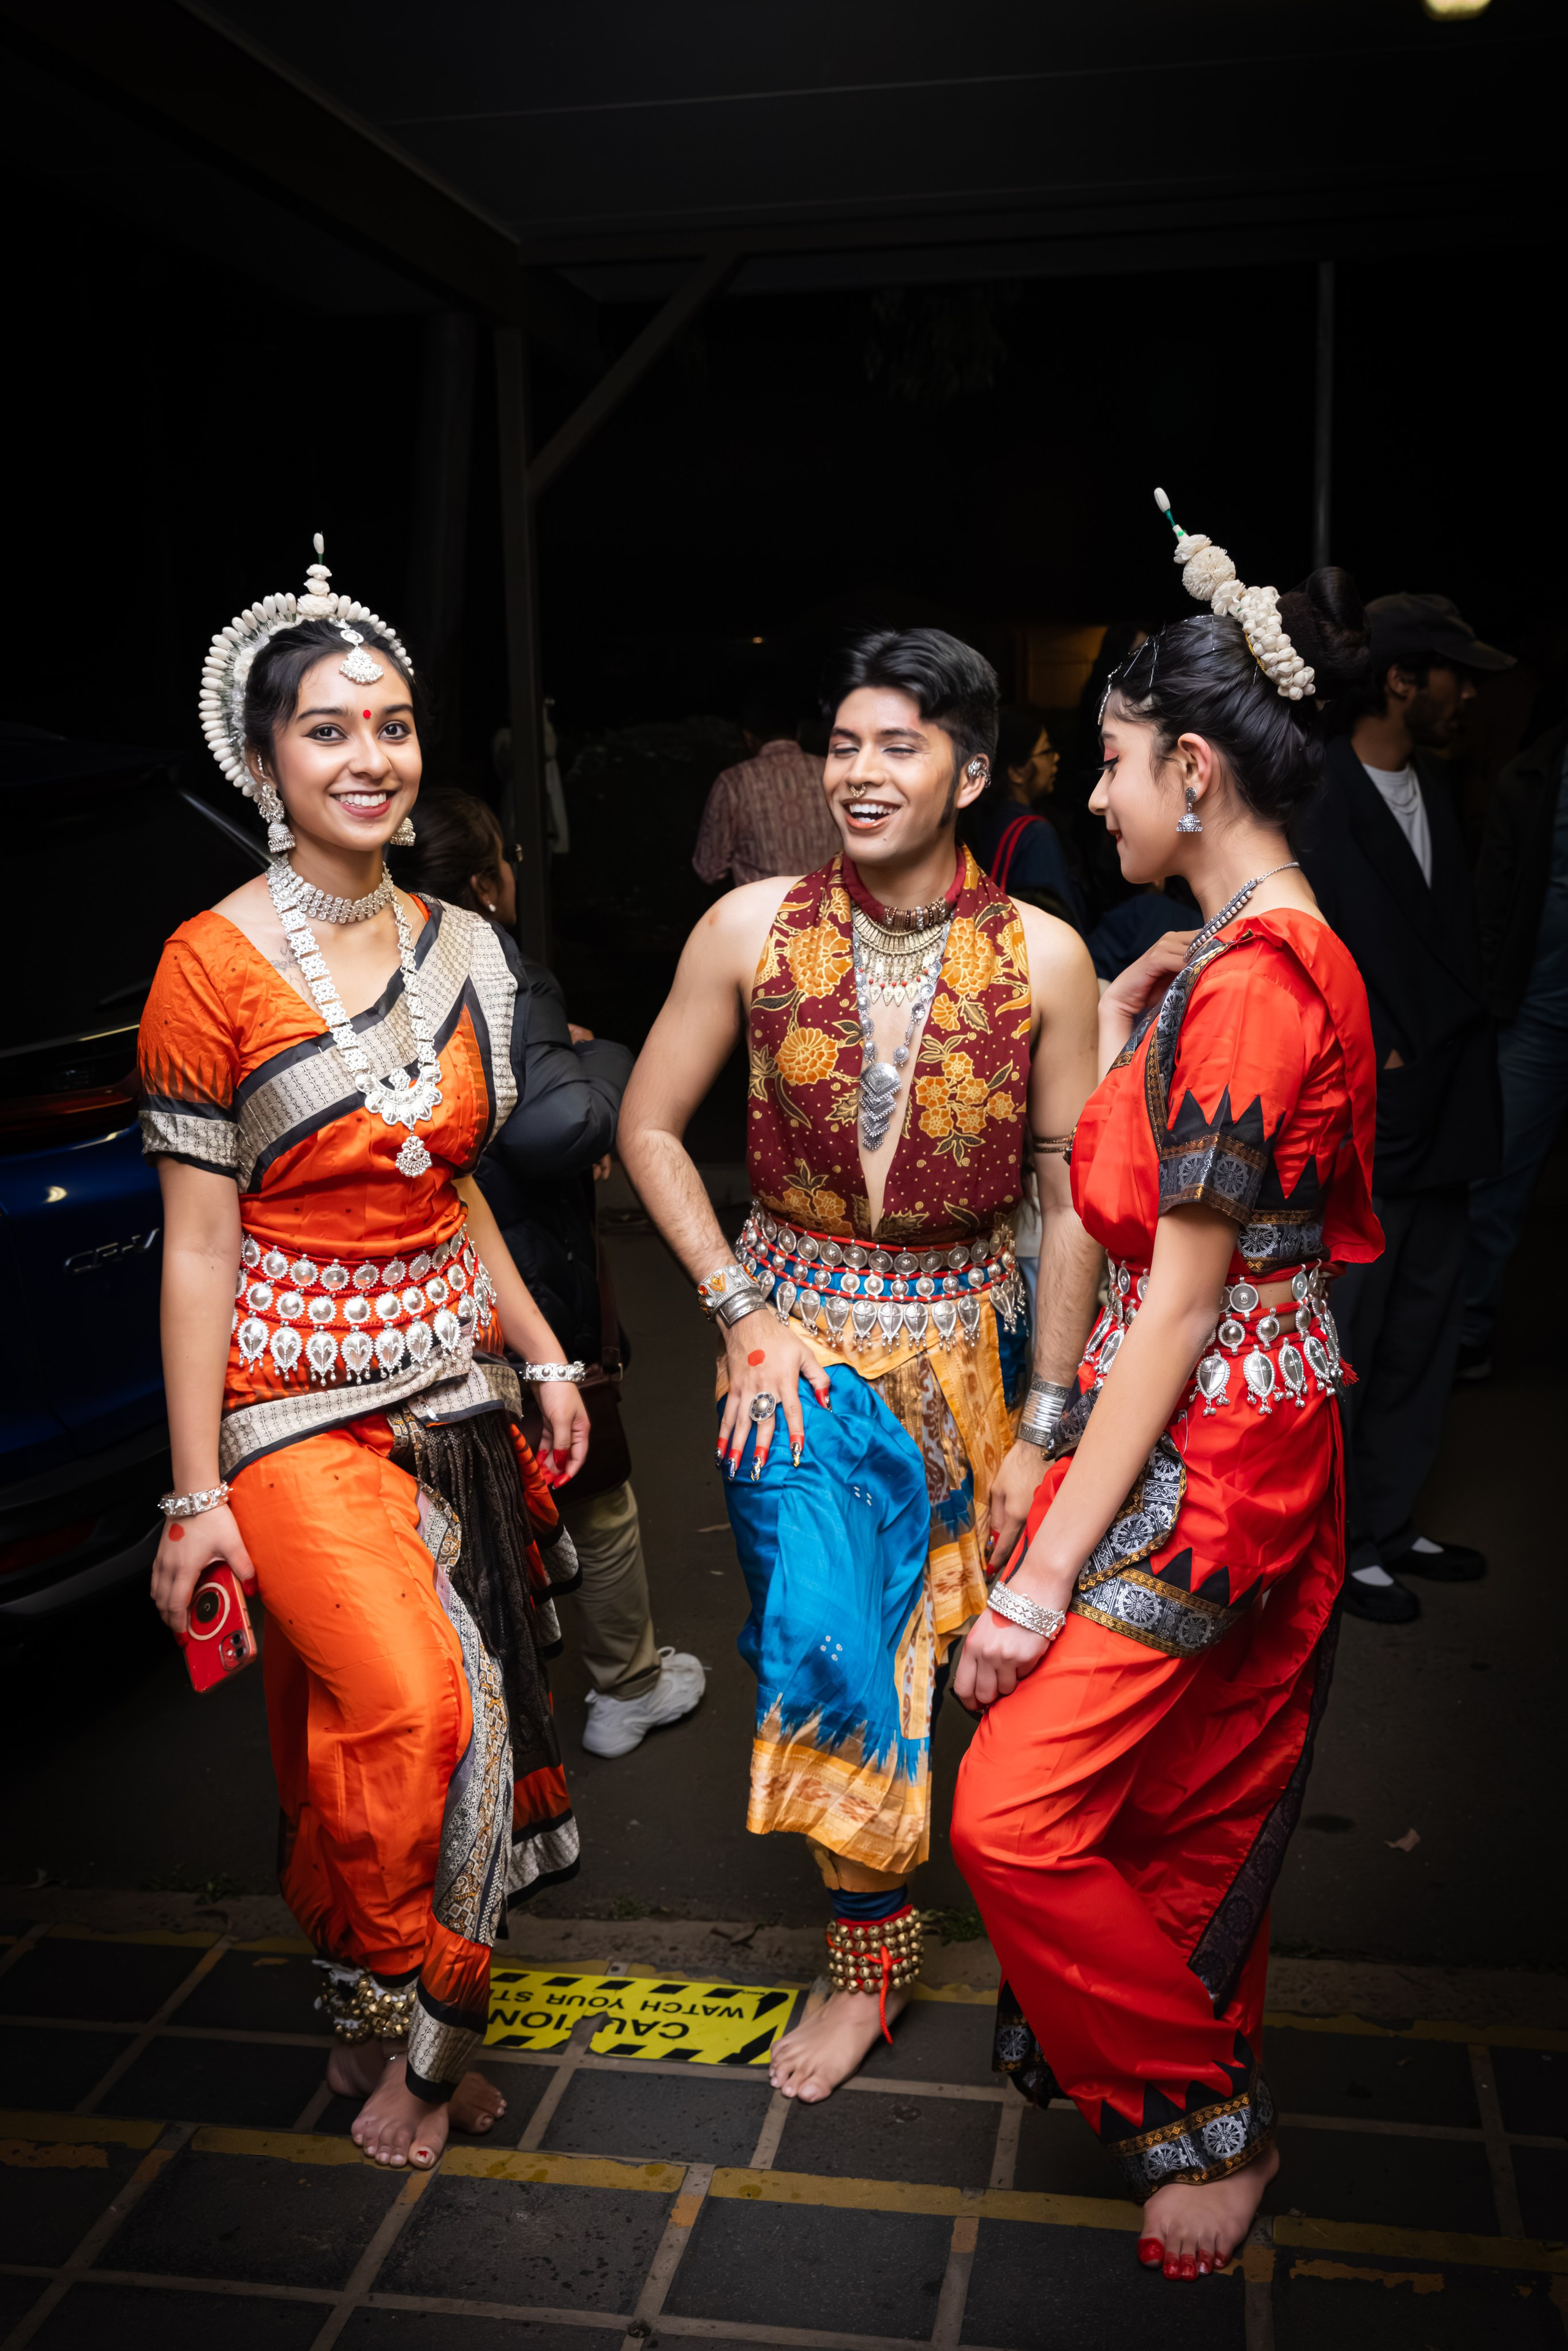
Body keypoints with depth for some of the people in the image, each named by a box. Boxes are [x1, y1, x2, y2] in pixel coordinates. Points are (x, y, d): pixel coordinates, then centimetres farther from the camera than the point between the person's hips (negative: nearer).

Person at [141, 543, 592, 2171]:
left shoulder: (459, 948, 7)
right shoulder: (214, 963, -10)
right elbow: (196, 1243, -10)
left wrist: (542, 1353, 13)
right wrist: (195, 1493, -11)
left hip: (450, 1379, 6)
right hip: (295, 1398, -5)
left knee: (463, 1711, 9)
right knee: (405, 1709, -18)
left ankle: (401, 2024, 30)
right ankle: (393, 2028, 8)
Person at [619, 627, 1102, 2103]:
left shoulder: (1043, 960, -8)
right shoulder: (753, 928, -7)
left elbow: (1072, 1197, -4)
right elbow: (649, 1124, 2)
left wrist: (1039, 1426, -5)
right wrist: (741, 1310, -7)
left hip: (964, 1343, 1)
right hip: (798, 1343, 0)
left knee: (964, 1642, 10)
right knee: (832, 1639, -5)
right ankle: (871, 1953, 18)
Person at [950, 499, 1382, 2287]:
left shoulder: (1247, 980, -21)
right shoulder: (1279, 954, 10)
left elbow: (1177, 1305, -21)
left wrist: (1052, 1563, -18)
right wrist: (1118, 1046, 7)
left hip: (1202, 1461, -10)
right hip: (1245, 1446, 10)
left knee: (1016, 1817, -4)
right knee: (1196, 1811, 19)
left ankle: (1205, 2120, 16)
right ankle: (1208, 2097, 36)